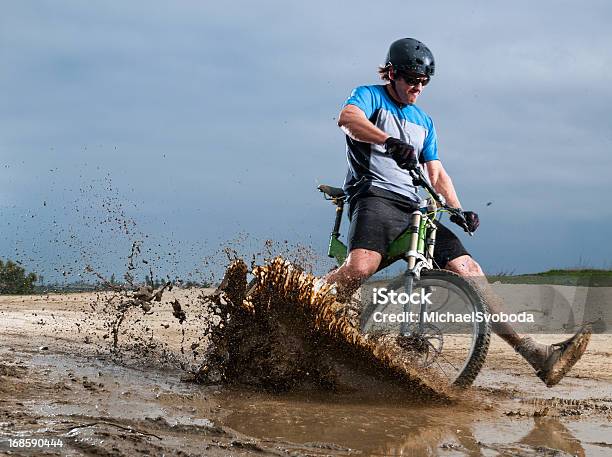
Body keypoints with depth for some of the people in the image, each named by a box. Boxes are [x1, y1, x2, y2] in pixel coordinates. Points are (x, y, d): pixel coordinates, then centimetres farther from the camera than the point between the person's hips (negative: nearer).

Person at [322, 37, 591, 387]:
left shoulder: (424, 121, 27)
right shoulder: (370, 96, 7)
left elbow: (436, 172, 27)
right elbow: (348, 118, -17)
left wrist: (459, 210, 8)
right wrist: (390, 142, -35)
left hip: (413, 208, 6)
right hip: (375, 197, -6)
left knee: (468, 270, -8)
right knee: (360, 268, -36)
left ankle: (537, 355, -14)